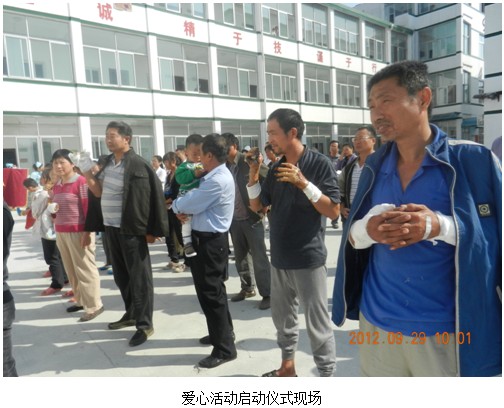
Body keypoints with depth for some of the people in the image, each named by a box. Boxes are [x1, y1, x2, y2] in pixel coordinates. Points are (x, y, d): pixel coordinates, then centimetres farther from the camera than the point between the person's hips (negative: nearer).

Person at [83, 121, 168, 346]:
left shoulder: (138, 165, -15)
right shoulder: (107, 162, 9)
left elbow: (153, 197, -16)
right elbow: (99, 191, 13)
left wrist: (151, 230, -16)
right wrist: (87, 174, -4)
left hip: (130, 229, -8)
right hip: (111, 227, 8)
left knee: (138, 276, 1)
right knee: (121, 275, 17)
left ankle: (144, 324, 11)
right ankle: (131, 314, 34)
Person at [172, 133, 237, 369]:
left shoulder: (218, 181, -23)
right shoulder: (215, 176, 11)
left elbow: (187, 205, -20)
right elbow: (196, 201, 14)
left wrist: (176, 205, 2)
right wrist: (184, 208, -7)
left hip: (210, 241, -10)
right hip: (208, 239, 10)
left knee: (210, 294, -1)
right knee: (213, 290, 21)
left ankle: (224, 348, 12)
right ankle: (223, 332, 39)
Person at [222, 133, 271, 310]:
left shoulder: (248, 161, -10)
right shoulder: (225, 165, 6)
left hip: (252, 218, -6)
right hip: (234, 219, 6)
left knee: (259, 258, 0)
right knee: (240, 257, 15)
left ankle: (267, 294, 11)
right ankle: (247, 288, 31)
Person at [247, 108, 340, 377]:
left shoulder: (319, 164, -10)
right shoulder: (276, 168, 8)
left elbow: (334, 211, -15)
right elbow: (257, 206, 10)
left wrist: (304, 184, -25)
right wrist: (253, 175, -5)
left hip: (308, 259, -7)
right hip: (280, 259, 7)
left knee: (317, 325, 2)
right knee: (282, 317, 20)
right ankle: (287, 366, 39)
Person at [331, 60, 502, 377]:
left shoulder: (473, 159, -9)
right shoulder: (374, 166, 3)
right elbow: (352, 234, 5)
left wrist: (439, 226, -25)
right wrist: (366, 231, -17)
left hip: (445, 329, -3)